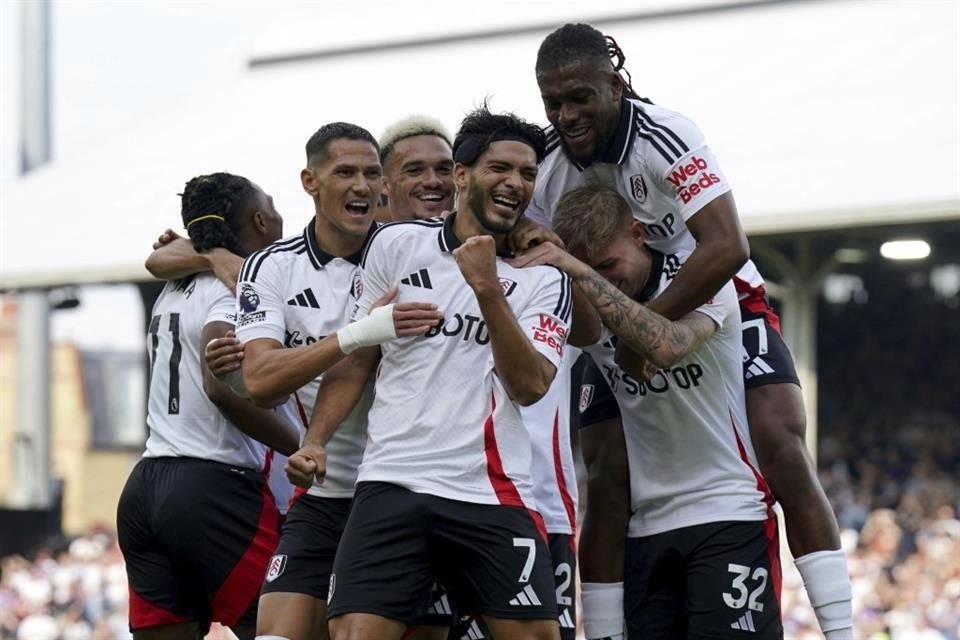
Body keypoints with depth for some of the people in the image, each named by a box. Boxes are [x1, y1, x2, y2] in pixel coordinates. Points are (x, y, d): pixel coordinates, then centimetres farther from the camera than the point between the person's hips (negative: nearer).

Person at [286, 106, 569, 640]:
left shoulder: (544, 278, 7)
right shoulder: (397, 245, 8)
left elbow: (530, 385, -7)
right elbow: (358, 359, 15)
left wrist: (487, 288, -14)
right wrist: (316, 441, 2)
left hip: (492, 496, 0)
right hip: (392, 485, 0)